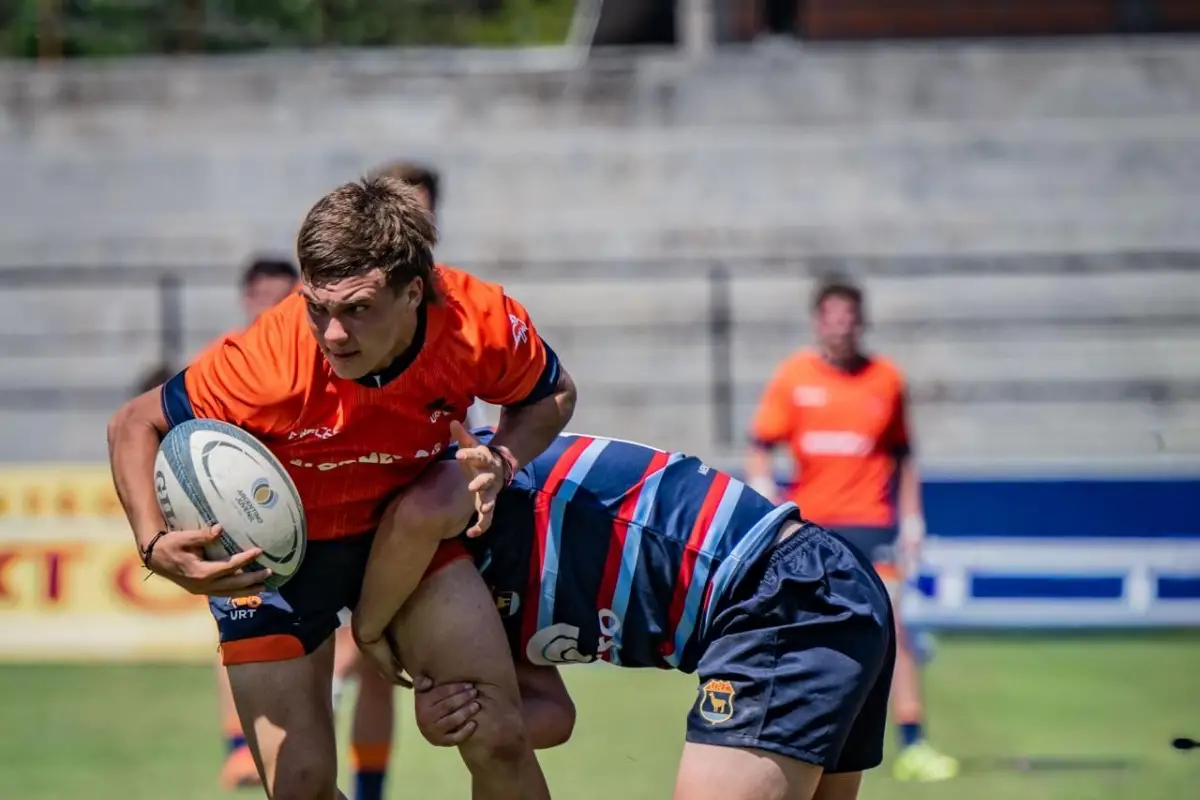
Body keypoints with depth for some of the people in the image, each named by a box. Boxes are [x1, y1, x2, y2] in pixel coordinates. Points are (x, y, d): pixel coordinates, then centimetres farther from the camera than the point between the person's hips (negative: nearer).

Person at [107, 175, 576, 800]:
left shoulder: (483, 325, -26)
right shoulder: (268, 362, -35)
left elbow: (551, 395, -1)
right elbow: (133, 425, -18)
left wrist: (500, 463, -20)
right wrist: (155, 546, -34)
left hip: (404, 534, 2)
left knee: (498, 737, -10)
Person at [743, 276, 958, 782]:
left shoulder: (886, 379, 3)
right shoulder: (792, 378, 1)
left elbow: (902, 455, 12)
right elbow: (759, 451, 2)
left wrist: (911, 518, 6)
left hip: (868, 521, -1)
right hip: (807, 524, 1)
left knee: (890, 626, -13)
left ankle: (913, 746, -13)